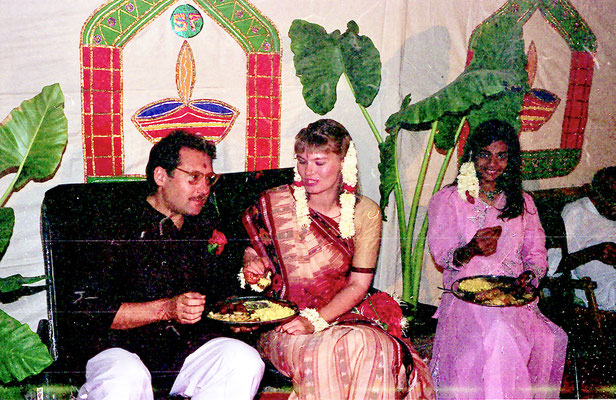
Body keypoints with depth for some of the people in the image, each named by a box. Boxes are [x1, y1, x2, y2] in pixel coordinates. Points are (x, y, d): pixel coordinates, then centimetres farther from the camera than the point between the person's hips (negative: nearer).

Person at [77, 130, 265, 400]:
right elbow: (98, 310, -10)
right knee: (126, 377, -37)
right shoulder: (122, 228, -3)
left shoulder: (206, 231, 16)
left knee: (244, 360, -24)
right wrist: (166, 309, -19)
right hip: (124, 349, -4)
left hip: (189, 350, 5)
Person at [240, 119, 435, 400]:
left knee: (376, 347, -31)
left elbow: (358, 284, -2)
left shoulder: (365, 213, 0)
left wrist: (315, 320, -16)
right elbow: (253, 253, 12)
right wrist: (253, 269, -13)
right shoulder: (273, 204, -2)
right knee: (327, 352, -34)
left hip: (340, 314, 2)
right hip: (281, 323, -1)